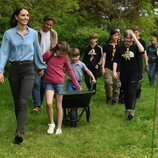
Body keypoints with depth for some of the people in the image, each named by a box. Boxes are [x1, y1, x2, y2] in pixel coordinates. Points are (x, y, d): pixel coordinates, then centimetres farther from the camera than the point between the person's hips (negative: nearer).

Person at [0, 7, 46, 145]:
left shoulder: (33, 33, 2)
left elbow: (37, 51, 14)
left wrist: (41, 66, 22)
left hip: (28, 69, -1)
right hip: (14, 69, 1)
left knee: (23, 101, -15)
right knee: (17, 101, 10)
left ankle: (19, 132, -22)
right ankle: (21, 127, 26)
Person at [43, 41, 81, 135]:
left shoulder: (65, 57, 2)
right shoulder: (48, 54, -6)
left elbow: (69, 71, 10)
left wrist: (77, 84, 10)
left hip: (59, 83, 1)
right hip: (49, 82, -1)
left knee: (59, 106, 5)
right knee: (49, 103, -17)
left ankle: (59, 128, 12)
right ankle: (51, 123, 4)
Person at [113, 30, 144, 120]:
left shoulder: (135, 47, -2)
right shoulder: (121, 48, 6)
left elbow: (142, 50, -25)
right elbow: (116, 61, 7)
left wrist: (135, 38, -21)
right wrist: (114, 71, -5)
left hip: (134, 74, -3)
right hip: (124, 74, 3)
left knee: (132, 92, -15)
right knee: (126, 93, 11)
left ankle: (131, 110, -17)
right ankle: (127, 109, 23)